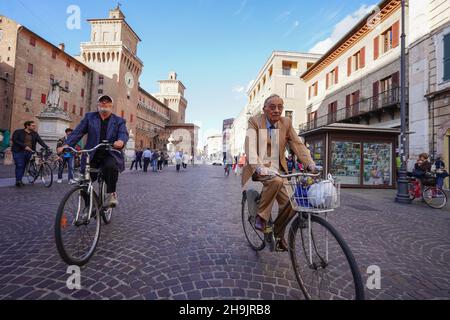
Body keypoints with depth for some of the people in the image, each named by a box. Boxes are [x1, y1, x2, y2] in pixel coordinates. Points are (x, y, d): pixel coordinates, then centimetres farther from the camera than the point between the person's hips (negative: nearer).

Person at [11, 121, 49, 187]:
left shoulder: (35, 134, 8)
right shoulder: (18, 132, -1)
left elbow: (40, 141, -2)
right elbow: (15, 140, -10)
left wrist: (47, 148, -18)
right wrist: (24, 146, -21)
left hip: (28, 152, 4)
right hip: (18, 152, -4)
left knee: (23, 166, 8)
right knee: (19, 166, -11)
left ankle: (20, 180, 18)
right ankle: (18, 181, -6)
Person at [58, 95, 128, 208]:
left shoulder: (119, 121, 10)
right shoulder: (89, 117, 13)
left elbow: (124, 133, -9)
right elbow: (77, 132, 4)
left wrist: (121, 141, -33)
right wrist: (66, 145, -12)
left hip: (110, 155, -2)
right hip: (92, 155, 3)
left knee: (110, 166, -36)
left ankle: (111, 193, -15)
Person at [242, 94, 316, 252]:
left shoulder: (286, 123, 5)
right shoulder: (254, 121, -7)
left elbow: (297, 144, -3)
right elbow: (250, 145, -22)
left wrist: (310, 163, -19)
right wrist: (258, 166, -39)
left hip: (278, 168, 5)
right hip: (259, 168, -4)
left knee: (290, 204, -7)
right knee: (276, 181, -35)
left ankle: (278, 233, 21)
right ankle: (261, 216, -13)